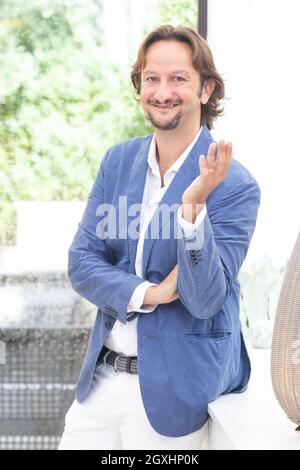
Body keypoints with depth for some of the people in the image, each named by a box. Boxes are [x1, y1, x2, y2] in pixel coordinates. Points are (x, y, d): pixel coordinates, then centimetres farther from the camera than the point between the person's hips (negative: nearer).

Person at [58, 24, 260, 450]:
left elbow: (204, 299, -17)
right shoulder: (118, 161, 4)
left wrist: (193, 206, -30)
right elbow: (81, 263, 2)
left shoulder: (236, 186, -13)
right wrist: (147, 294, -15)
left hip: (174, 391, -4)